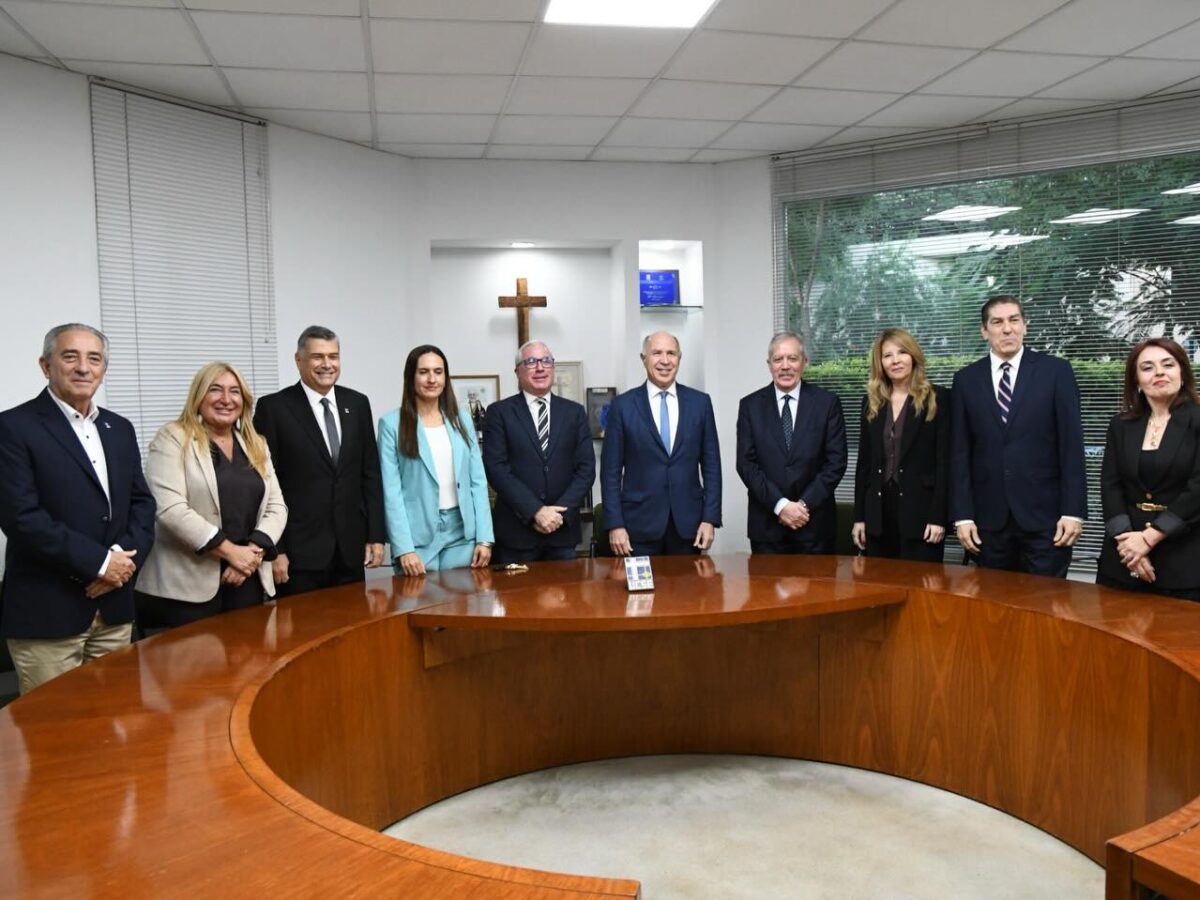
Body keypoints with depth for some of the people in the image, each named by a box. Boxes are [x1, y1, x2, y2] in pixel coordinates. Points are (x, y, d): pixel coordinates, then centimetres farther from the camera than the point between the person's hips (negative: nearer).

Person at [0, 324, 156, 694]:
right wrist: (99, 562, -15)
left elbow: (142, 502, 11)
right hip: (45, 612, -6)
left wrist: (126, 558, -8)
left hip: (114, 607, 6)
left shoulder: (120, 429, 13)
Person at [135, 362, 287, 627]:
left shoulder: (257, 446, 14)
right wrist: (230, 551, -16)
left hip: (247, 581, 5)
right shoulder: (173, 439, -3)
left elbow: (276, 507, 8)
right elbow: (170, 508, -14)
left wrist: (253, 552, -10)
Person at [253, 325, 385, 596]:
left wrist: (376, 535, 5)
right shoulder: (273, 408, -4)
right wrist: (273, 549, -10)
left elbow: (370, 473, 10)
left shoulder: (357, 403, 8)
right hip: (299, 552, -4)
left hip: (350, 549, 4)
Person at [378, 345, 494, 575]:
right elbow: (391, 490, -7)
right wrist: (403, 548, -15)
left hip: (462, 533, 3)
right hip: (417, 537, -3)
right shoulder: (392, 423, -2)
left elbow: (478, 481, 7)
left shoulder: (462, 419, 9)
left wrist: (484, 537, -1)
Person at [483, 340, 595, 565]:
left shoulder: (574, 412, 8)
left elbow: (586, 467, 3)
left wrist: (561, 512, -10)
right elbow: (496, 468, -8)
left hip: (563, 529, 2)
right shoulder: (499, 412, 1)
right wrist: (535, 511, -15)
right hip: (516, 530, -2)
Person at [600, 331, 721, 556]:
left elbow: (711, 464, 5)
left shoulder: (700, 402, 5)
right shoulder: (623, 405, 0)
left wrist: (710, 519, -1)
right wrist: (615, 524, -7)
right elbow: (611, 470, -1)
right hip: (639, 524, -1)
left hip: (688, 523, 2)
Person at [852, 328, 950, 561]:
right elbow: (864, 462, 11)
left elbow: (945, 461, -7)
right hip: (878, 511, 4)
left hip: (919, 510, -4)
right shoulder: (871, 403, 10)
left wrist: (938, 516, -13)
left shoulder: (937, 399, -2)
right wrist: (859, 516, 7)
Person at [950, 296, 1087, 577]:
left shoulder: (1056, 371, 1)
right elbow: (960, 452, 5)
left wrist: (1073, 511, -8)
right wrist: (962, 515, -2)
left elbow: (1072, 444, -2)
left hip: (1044, 514, -2)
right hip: (989, 518, 2)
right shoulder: (966, 380, 6)